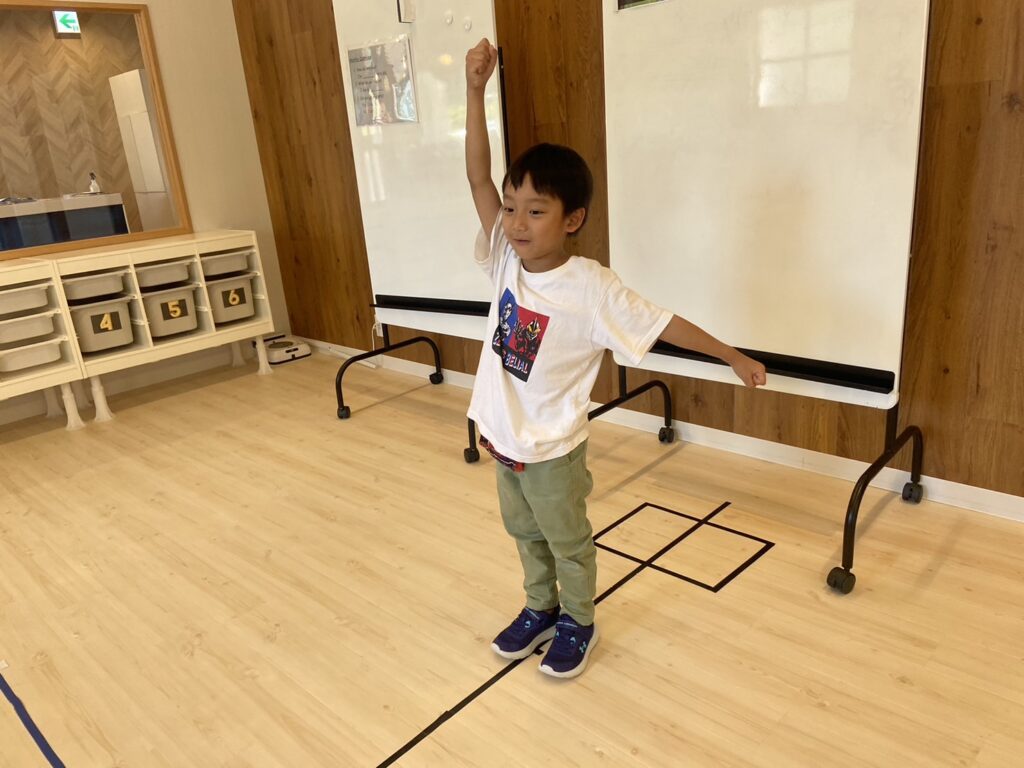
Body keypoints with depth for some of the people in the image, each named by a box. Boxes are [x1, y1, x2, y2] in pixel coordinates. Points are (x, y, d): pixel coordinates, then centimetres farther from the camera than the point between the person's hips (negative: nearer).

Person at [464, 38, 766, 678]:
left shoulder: (590, 287, -22)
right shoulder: (506, 259, -9)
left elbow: (664, 324, -14)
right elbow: (478, 176, -12)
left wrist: (734, 357, -8)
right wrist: (476, 90, -17)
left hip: (552, 447, -5)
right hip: (502, 436, 6)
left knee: (568, 541, 16)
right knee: (526, 534, 24)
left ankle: (578, 624, 39)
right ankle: (540, 610, 46)